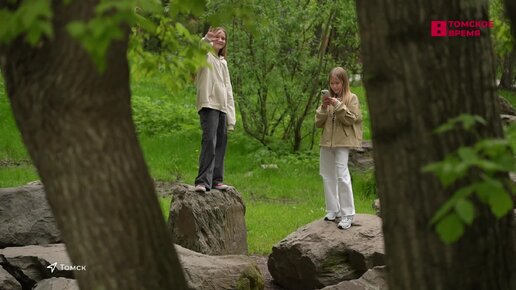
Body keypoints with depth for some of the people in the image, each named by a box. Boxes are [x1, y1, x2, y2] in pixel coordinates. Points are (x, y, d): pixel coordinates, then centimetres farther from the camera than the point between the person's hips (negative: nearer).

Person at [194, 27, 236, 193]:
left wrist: (231, 116, 16)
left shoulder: (223, 62, 25)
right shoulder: (206, 56, 3)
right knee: (209, 141, -18)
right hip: (209, 104, -8)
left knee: (221, 143, 7)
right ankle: (203, 181, -24)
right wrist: (207, 39, -47)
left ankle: (215, 180, 12)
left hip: (222, 107, 8)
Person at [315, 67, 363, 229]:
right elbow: (318, 123, 6)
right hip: (326, 142, 5)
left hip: (342, 142, -5)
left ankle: (347, 214, -7)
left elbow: (350, 119, -10)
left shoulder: (351, 98, -1)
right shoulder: (327, 98, 9)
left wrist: (338, 105, -17)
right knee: (328, 176, 10)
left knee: (342, 176, -11)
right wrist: (323, 107, -10)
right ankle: (333, 210, 21)